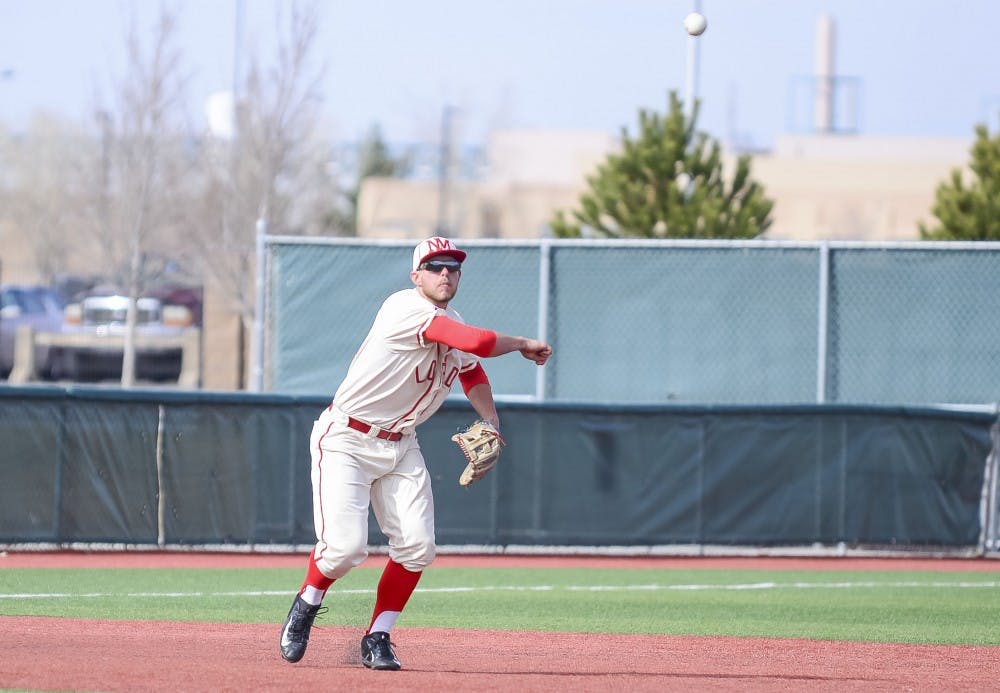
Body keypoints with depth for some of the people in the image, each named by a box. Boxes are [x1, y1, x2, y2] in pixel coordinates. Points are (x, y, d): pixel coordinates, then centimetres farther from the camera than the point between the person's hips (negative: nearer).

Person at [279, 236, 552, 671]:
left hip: (400, 447, 8)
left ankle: (377, 638, 9)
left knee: (417, 547, -6)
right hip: (346, 440, -8)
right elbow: (478, 342, -32)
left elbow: (472, 371, 28)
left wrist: (490, 421, 12)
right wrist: (522, 345, -15)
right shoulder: (407, 309, -22)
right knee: (345, 546, -17)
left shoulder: (453, 328, 7)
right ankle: (305, 608, 14)